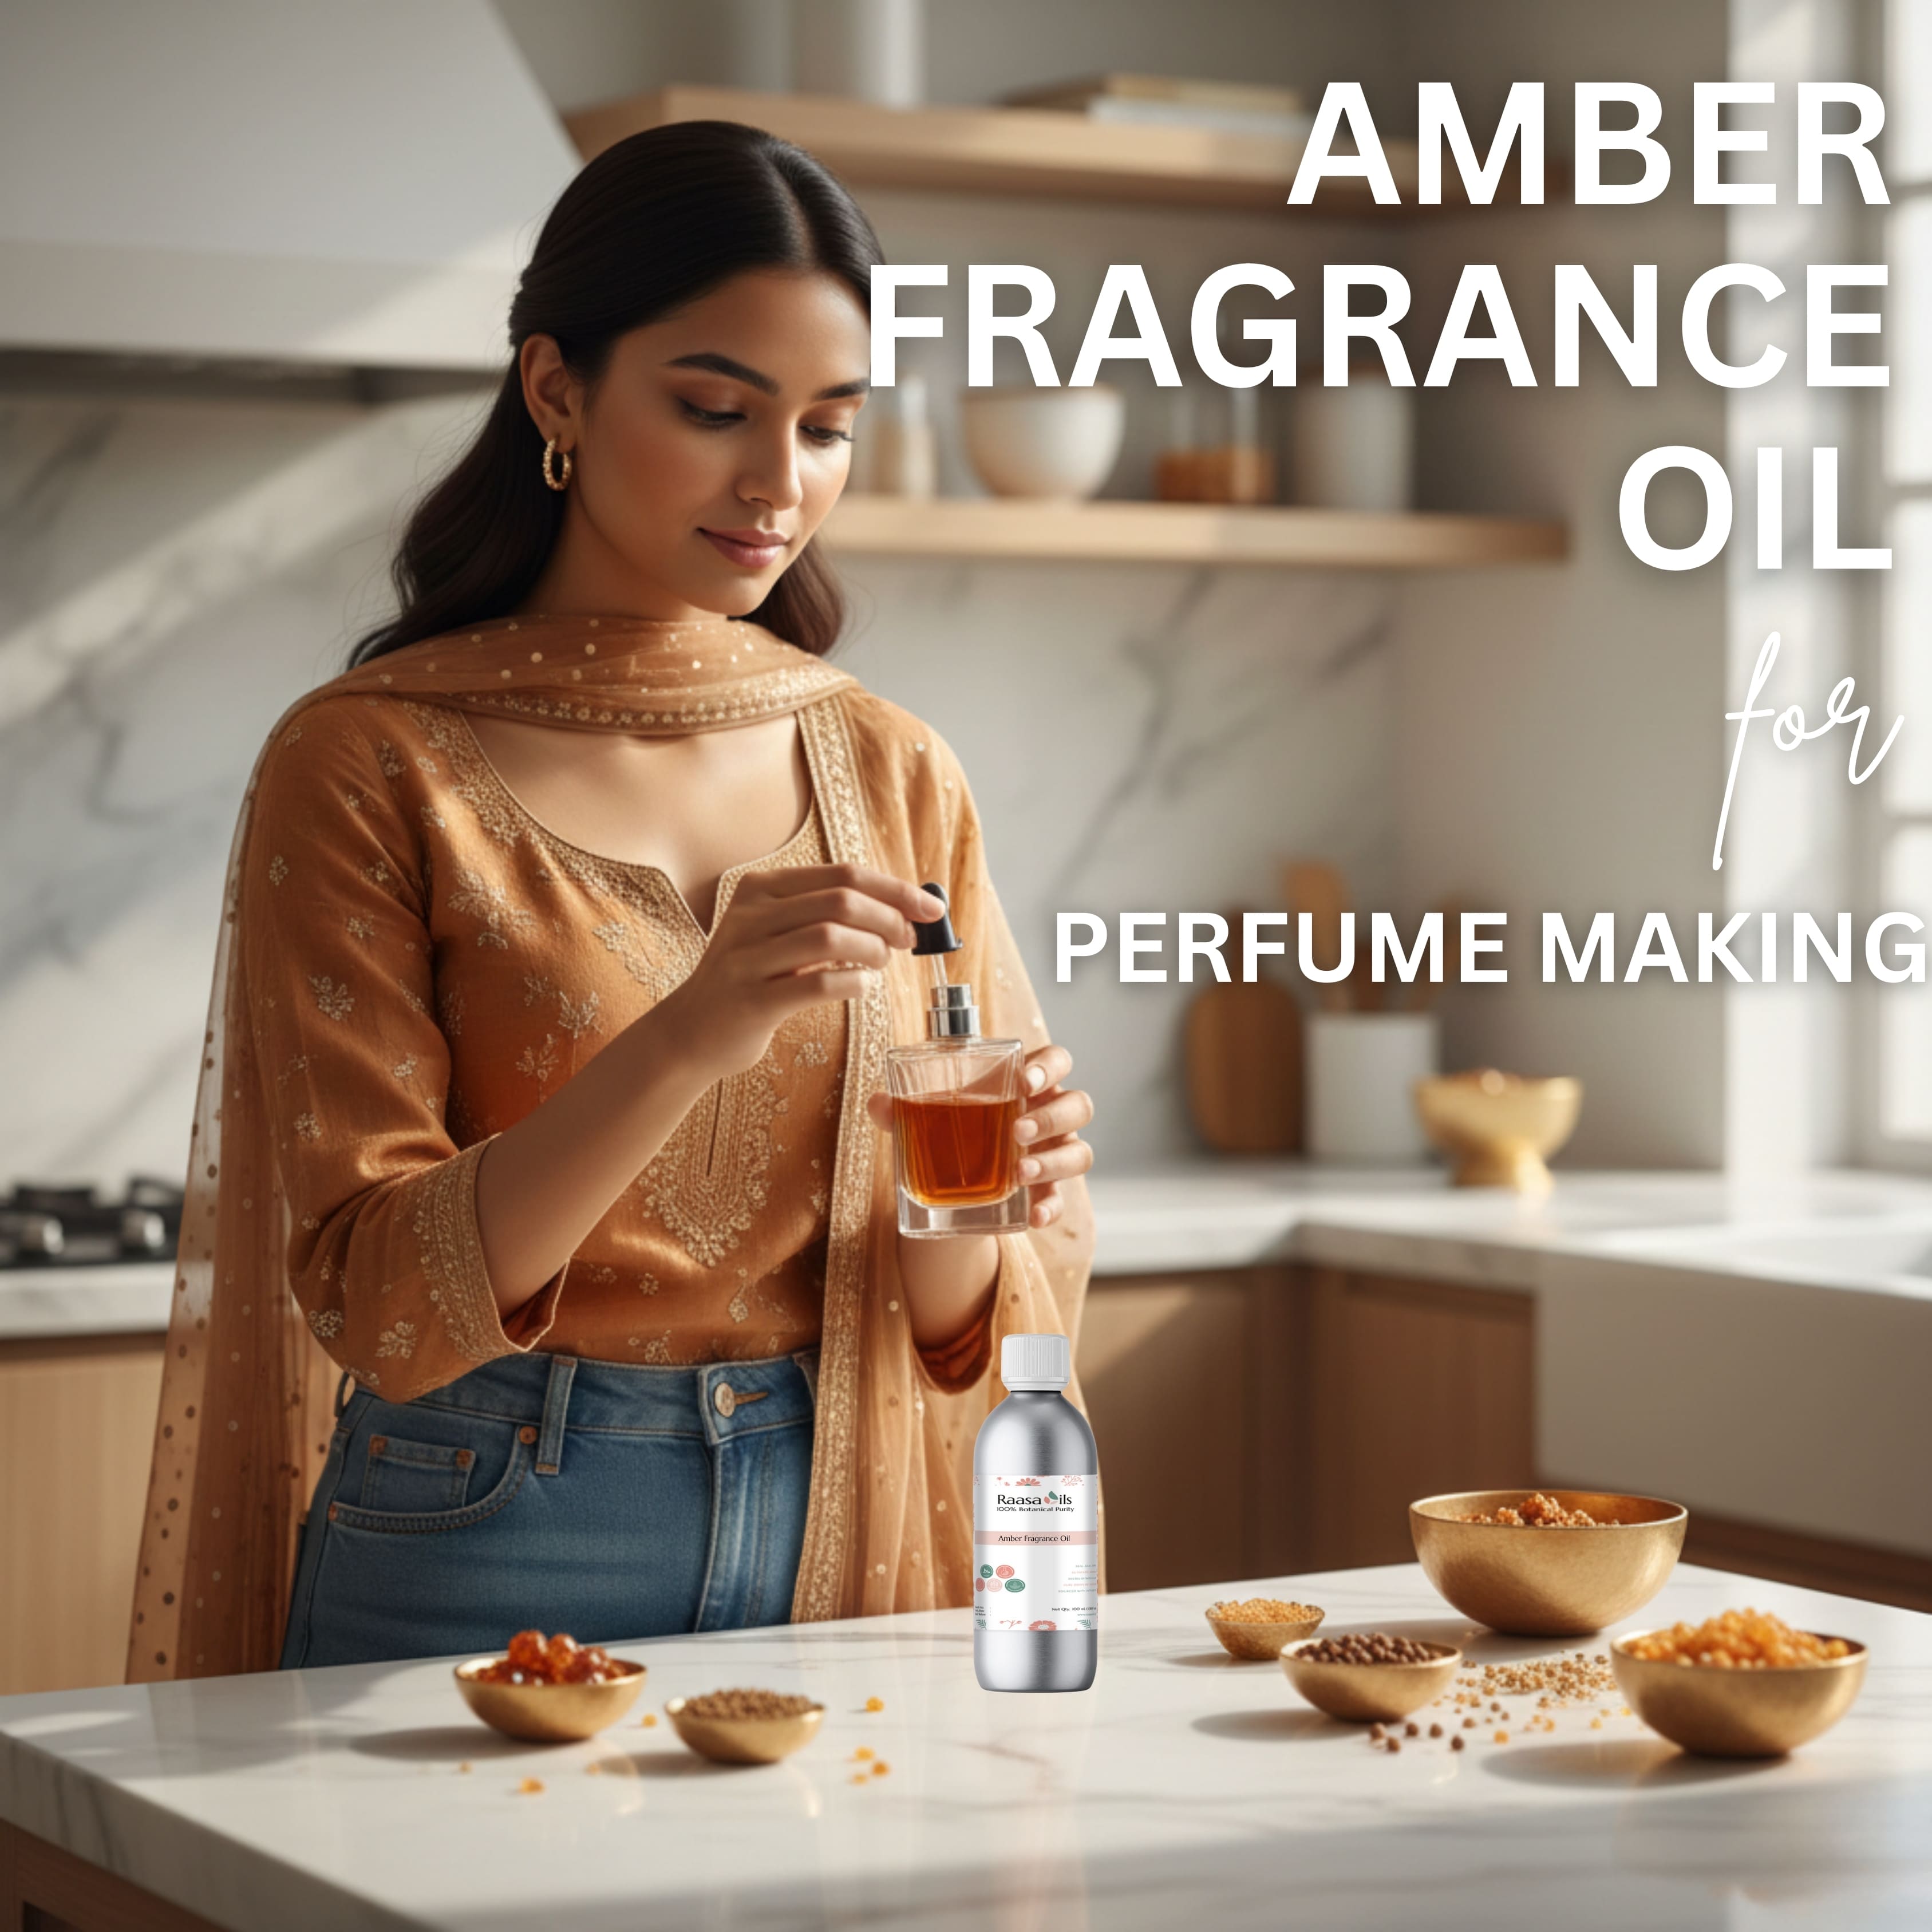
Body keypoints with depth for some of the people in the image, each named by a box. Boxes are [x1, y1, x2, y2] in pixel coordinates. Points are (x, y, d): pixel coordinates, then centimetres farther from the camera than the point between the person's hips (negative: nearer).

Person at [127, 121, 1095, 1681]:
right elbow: (376, 1302, -14)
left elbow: (987, 1323, 6)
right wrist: (685, 1039, -28)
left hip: (838, 1552, 3)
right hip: (484, 1560, -3)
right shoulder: (370, 765, -8)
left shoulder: (897, 776, 5)